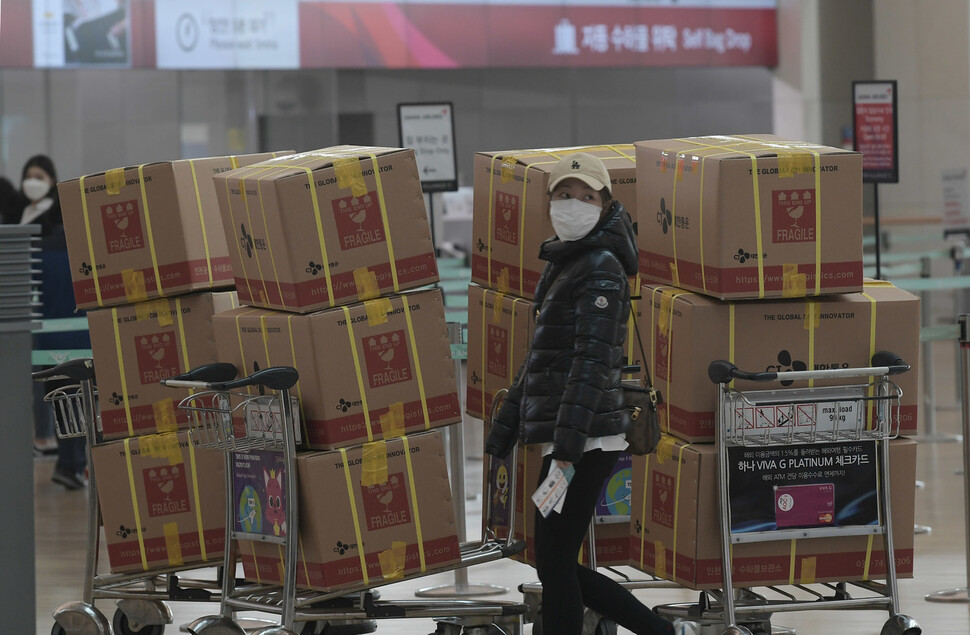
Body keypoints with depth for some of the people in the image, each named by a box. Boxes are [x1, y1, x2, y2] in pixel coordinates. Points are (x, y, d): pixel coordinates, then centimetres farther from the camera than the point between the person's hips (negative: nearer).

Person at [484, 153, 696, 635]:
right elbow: (538, 364, 24)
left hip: (585, 440, -9)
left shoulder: (601, 270, -10)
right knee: (557, 568, 12)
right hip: (562, 439, 9)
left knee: (554, 566, -5)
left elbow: (592, 362, -19)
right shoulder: (560, 269, 20)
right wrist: (497, 444, 22)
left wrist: (566, 452, -28)